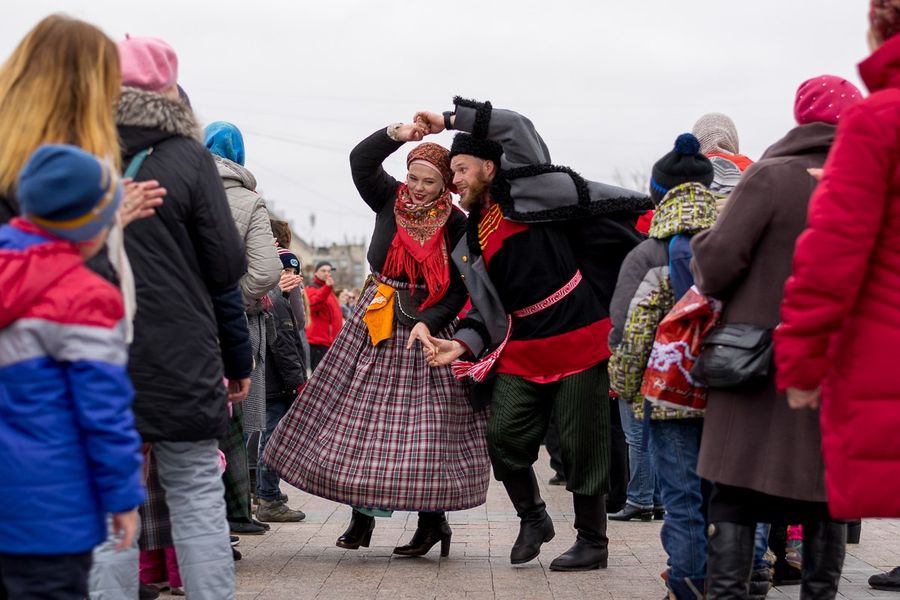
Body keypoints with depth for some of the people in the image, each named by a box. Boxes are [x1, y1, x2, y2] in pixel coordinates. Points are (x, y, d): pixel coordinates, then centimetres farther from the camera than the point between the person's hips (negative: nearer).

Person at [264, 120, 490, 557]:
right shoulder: (390, 201, 0)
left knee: (425, 421, -3)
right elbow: (360, 159, -10)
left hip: (428, 327, -3)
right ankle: (362, 512, 12)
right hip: (376, 321, 3)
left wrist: (430, 322, -20)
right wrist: (397, 135, -23)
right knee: (362, 412, 3)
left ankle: (432, 519, 3)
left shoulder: (456, 225, -7)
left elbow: (459, 287, -8)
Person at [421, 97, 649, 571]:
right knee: (503, 435, -5)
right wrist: (462, 344, 1)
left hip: (578, 341, -6)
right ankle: (532, 519, 18)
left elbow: (516, 127, -11)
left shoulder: (525, 190, 0)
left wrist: (451, 119, -5)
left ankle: (593, 542, 14)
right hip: (521, 354, 6)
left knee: (581, 448, 0)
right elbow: (487, 309, 18)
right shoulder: (471, 244, 17)